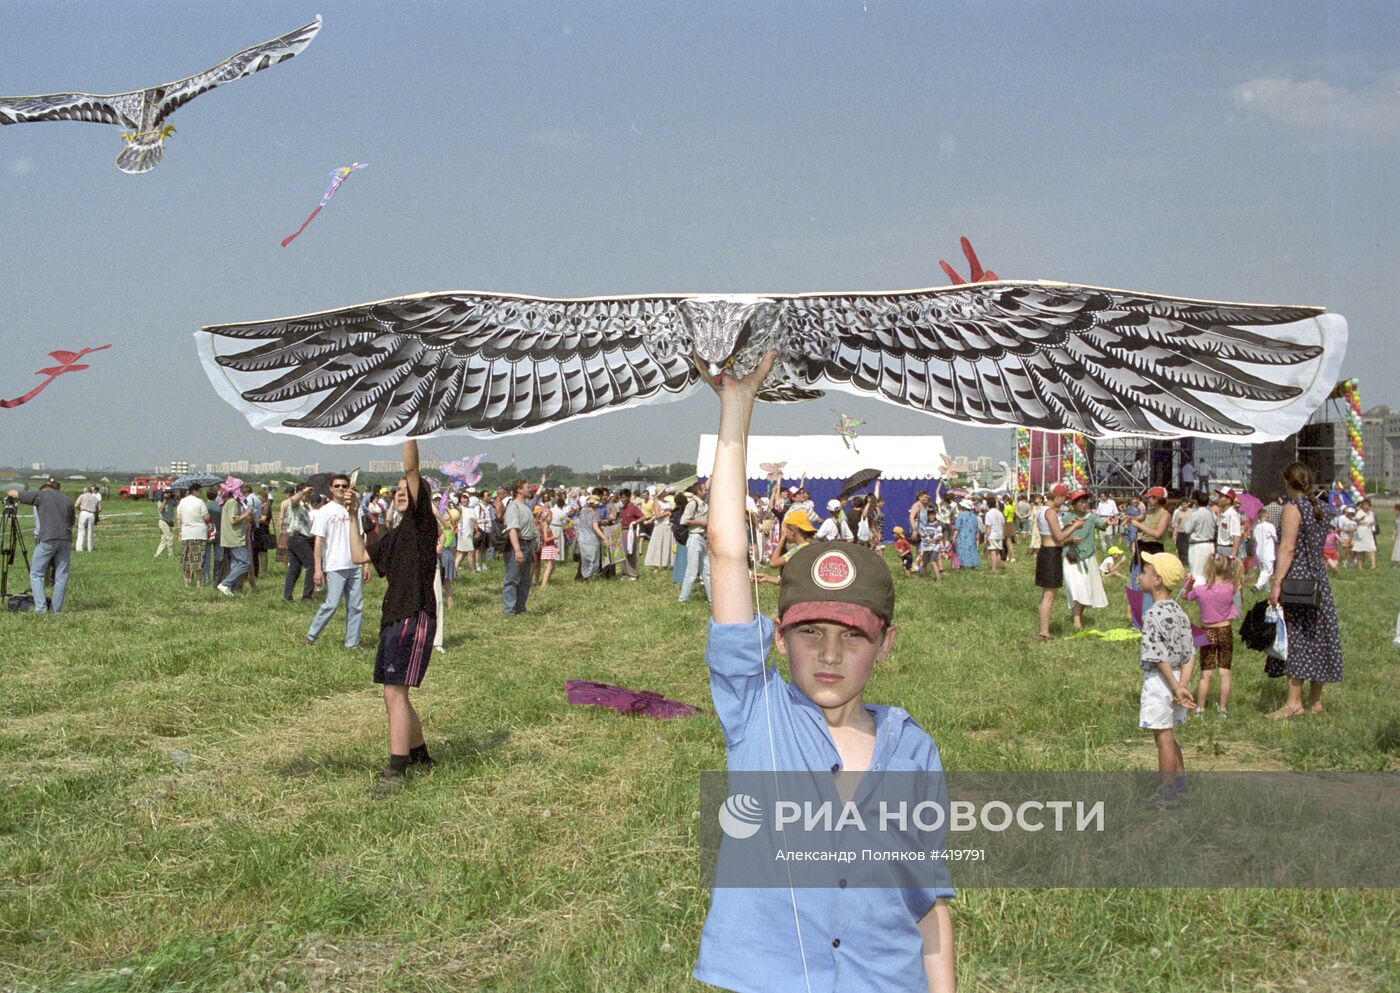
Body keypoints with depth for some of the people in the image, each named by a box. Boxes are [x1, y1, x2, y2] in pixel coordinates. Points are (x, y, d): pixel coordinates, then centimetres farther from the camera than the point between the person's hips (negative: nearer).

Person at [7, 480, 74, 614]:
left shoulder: (40, 495, 10)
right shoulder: (67, 499, 19)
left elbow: (15, 494, 18)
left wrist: (9, 493, 39)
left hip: (47, 539, -3)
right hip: (66, 539, 3)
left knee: (36, 573, 5)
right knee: (61, 576, 7)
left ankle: (41, 607, -7)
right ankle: (56, 609, 6)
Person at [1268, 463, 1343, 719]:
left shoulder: (1294, 507, -12)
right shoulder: (1319, 508, 12)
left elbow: (1288, 548, -18)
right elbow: (1317, 546, 16)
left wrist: (1277, 582, -19)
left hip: (1297, 580, -8)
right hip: (1318, 579, 8)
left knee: (1295, 639, -6)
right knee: (1316, 638, 11)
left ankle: (1294, 703, -7)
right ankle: (1315, 701, 17)